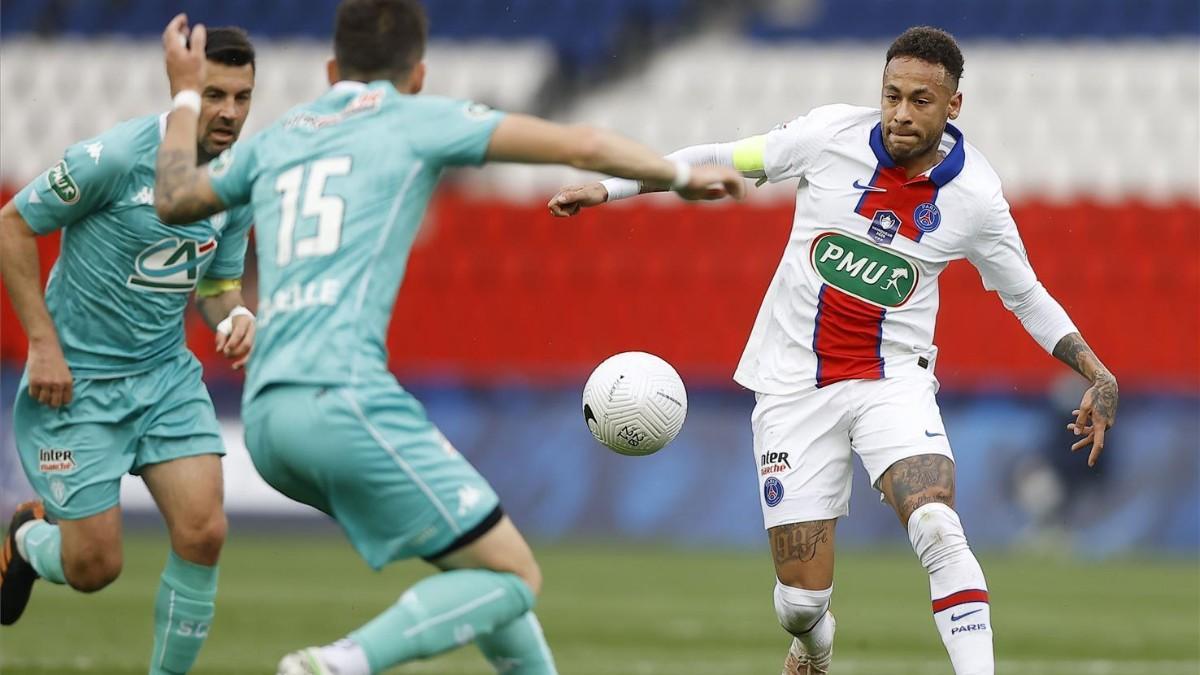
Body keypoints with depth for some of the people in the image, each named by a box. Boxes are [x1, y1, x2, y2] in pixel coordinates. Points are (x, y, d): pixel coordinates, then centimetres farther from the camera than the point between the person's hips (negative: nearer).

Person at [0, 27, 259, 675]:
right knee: (95, 566, -4)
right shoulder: (117, 157, -20)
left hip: (167, 376, 5)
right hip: (78, 380, -5)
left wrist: (237, 317, -12)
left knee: (203, 535, -11)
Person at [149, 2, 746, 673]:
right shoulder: (418, 119, 7)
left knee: (477, 544, 22)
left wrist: (187, 96, 52)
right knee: (513, 579, -3)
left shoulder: (277, 139, 22)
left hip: (264, 418, 7)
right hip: (344, 399, -7)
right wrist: (680, 175, 20)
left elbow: (174, 197, 38)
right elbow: (578, 144, 5)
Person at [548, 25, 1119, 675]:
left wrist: (1099, 375, -2)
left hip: (894, 383, 0)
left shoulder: (975, 195, -7)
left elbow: (1026, 295, 8)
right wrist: (607, 187, -1)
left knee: (938, 530, -30)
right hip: (795, 384, 0)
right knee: (801, 601, -1)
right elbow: (721, 160, 3)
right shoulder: (831, 134, -10)